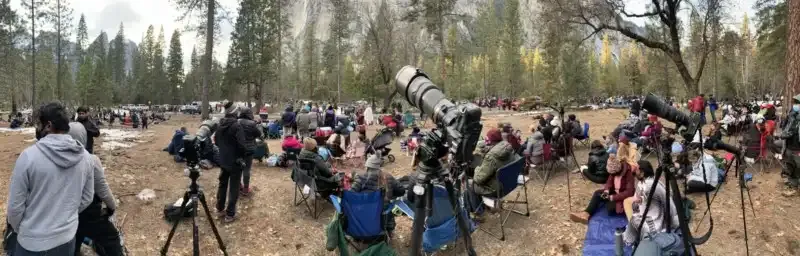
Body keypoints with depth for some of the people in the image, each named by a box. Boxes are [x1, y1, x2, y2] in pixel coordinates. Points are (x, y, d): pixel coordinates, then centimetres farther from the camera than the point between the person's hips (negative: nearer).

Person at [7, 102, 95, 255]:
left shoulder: (29, 156, -18)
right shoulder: (85, 156, -5)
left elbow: (15, 206, -11)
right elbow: (87, 198, 6)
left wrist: (18, 229, 8)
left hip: (33, 242, -3)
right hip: (67, 237, 4)